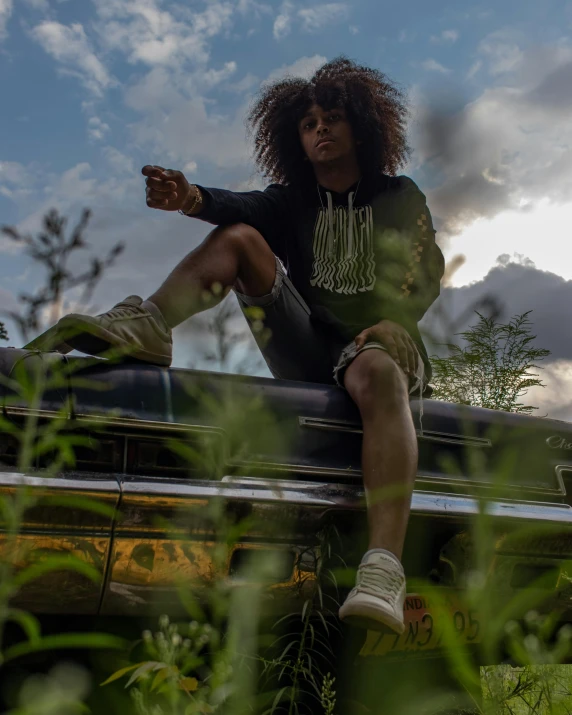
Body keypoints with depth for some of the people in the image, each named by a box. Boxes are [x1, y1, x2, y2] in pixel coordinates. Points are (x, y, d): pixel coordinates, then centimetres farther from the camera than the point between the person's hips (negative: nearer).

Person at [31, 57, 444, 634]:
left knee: (377, 374, -41)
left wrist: (395, 322, -20)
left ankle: (383, 572, -58)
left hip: (378, 343, -2)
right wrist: (193, 198, -31)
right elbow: (245, 206, -7)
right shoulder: (295, 200, 16)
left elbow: (427, 274, 2)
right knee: (238, 237, -9)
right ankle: (143, 328, -33)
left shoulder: (399, 197, 14)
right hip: (304, 350, 3)